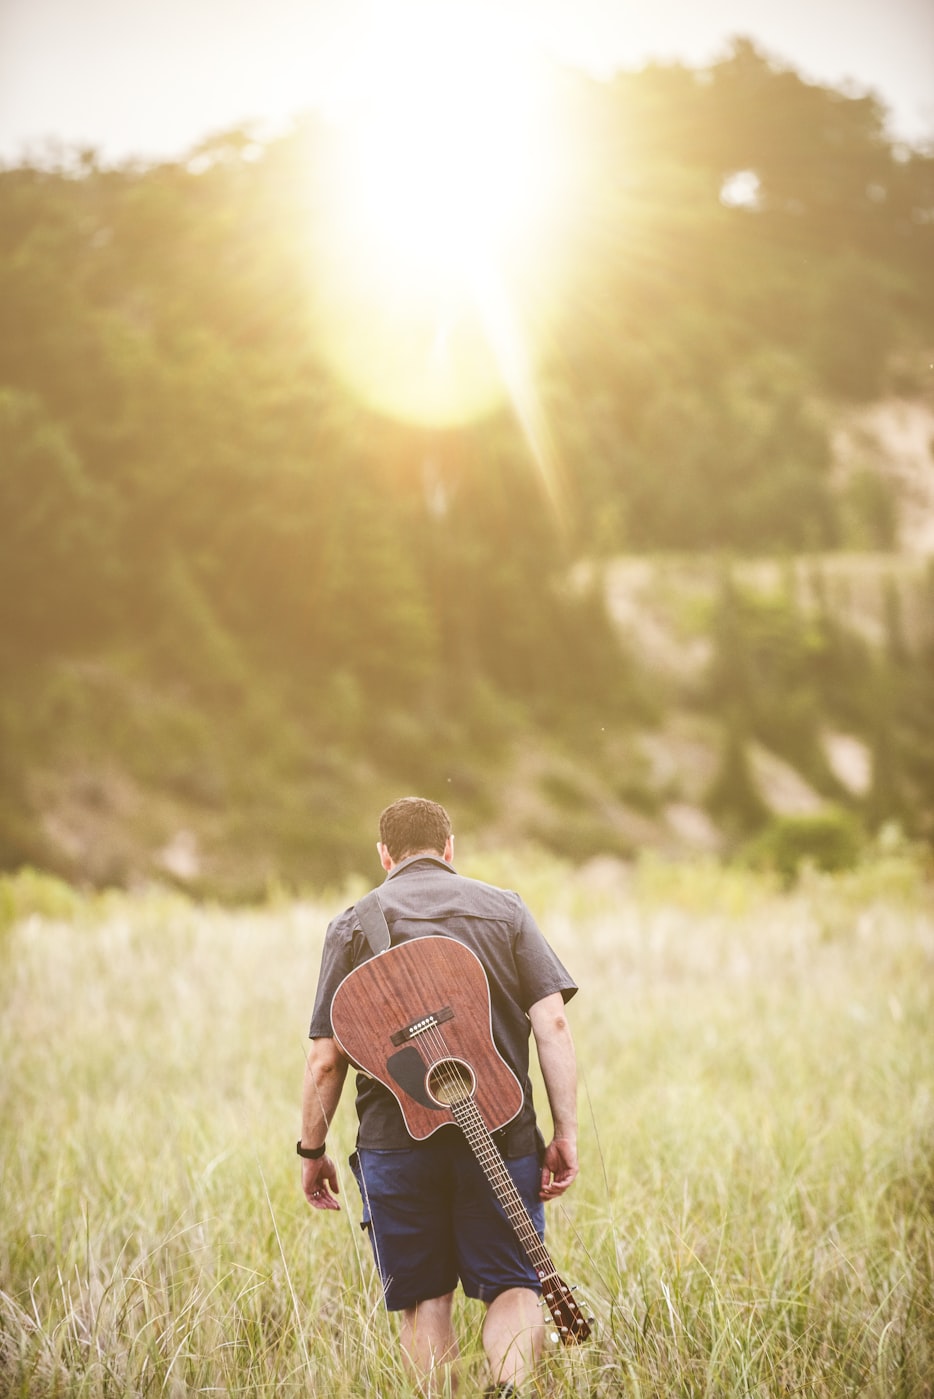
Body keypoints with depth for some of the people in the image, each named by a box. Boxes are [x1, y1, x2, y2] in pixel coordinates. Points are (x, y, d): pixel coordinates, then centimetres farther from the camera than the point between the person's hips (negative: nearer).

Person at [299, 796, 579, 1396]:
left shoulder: (354, 925, 4)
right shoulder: (505, 909, 7)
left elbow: (326, 1059, 1)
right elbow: (553, 1024, -3)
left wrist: (312, 1150, 11)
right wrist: (566, 1133, -2)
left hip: (397, 1137, 0)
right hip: (500, 1133, 0)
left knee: (425, 1297, 11)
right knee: (513, 1285, 5)